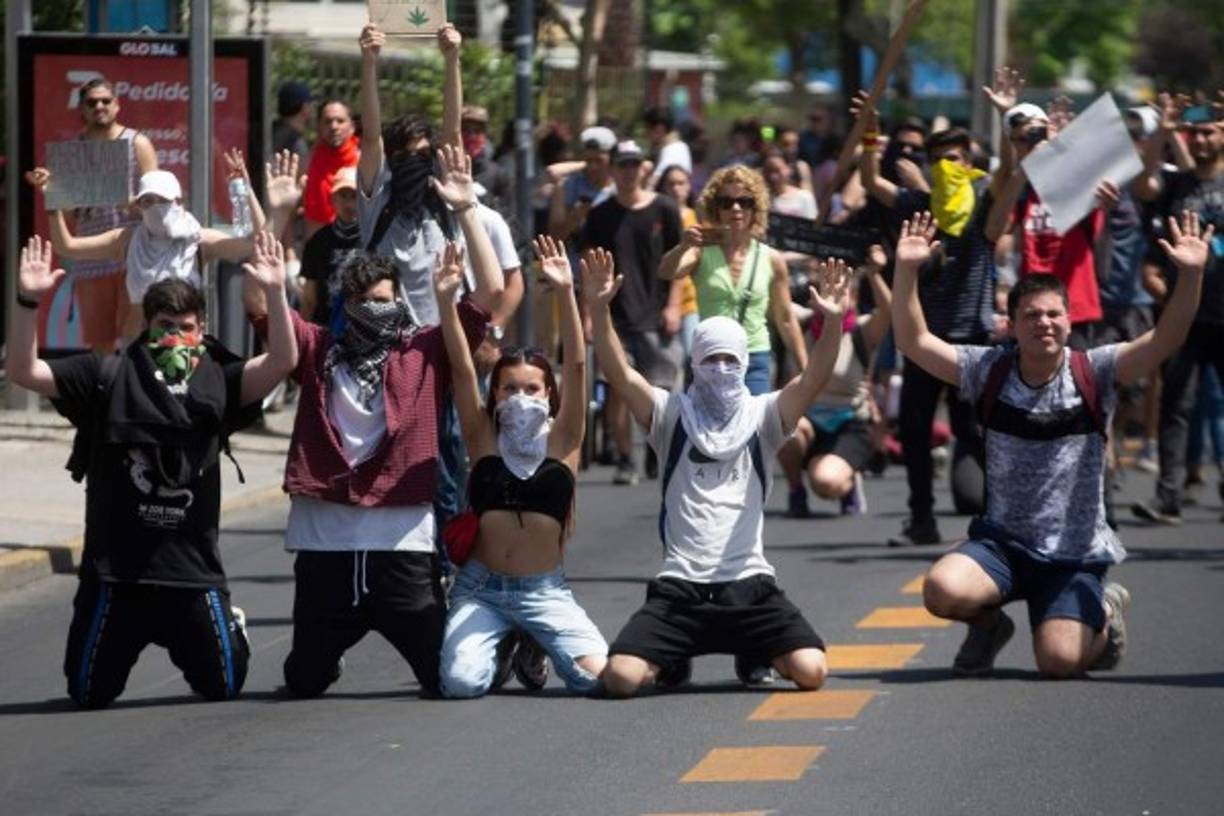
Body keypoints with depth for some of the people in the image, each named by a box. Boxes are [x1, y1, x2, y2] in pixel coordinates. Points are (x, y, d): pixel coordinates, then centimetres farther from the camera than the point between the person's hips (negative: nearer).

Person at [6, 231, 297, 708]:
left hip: (193, 567, 1)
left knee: (223, 687, 9)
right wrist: (29, 301, -18)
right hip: (115, 567, 0)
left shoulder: (217, 383, 4)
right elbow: (23, 372, -6)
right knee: (89, 695, 7)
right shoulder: (106, 377, 1)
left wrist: (275, 294, -23)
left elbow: (281, 362, -11)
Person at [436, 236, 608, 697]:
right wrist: (445, 300, -20)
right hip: (481, 586, 0)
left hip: (545, 590, 0)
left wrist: (566, 293, -21)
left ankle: (533, 650, 17)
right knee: (462, 682, -24)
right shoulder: (484, 438, 3)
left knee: (600, 676, -19)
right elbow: (461, 369, -8)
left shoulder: (561, 441, 1)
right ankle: (500, 644, 15)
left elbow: (576, 366, -10)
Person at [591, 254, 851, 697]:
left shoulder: (761, 416, 7)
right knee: (621, 677, -20)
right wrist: (598, 309, -22)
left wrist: (832, 322, -26)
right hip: (680, 588, 0)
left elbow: (813, 379, -8)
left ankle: (754, 654, 20)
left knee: (811, 671, -19)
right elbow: (619, 372, -7)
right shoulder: (672, 414, 6)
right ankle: (673, 658, 20)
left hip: (749, 585, 0)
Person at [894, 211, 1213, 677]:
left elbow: (1165, 341, -18)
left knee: (1059, 660, -21)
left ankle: (1104, 613, 17)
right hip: (1002, 542, 2)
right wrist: (907, 271, -18)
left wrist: (1191, 276, -32)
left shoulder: (1093, 374, -6)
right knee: (942, 590, -28)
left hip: (1075, 555, -2)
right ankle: (989, 624, 10)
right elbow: (914, 342, -6)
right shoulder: (990, 371, 0)